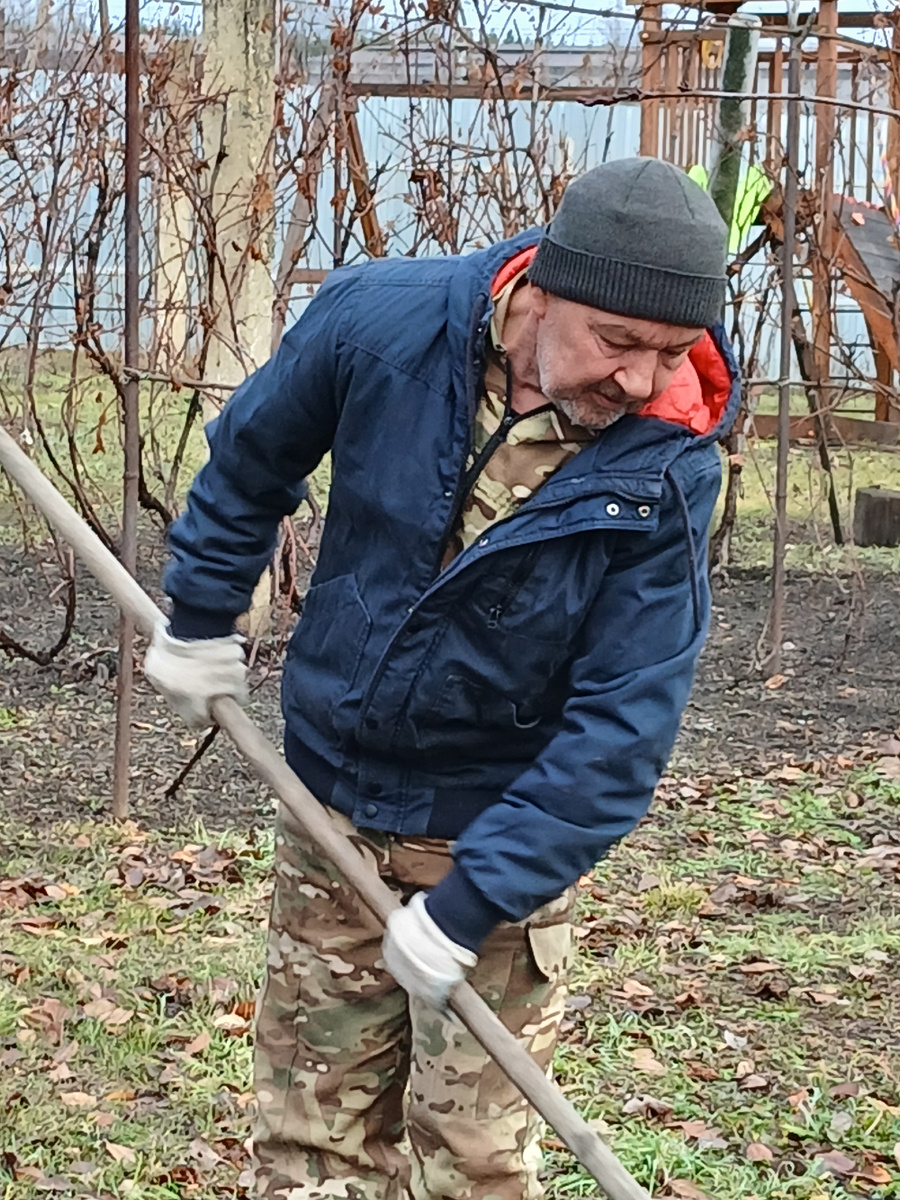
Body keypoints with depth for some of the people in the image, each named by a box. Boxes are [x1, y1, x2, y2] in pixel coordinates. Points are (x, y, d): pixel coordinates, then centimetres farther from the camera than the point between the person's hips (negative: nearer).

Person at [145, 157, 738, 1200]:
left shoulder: (669, 468, -22)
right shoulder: (378, 320, -18)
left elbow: (623, 722, -22)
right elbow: (249, 459, 4)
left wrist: (473, 903, -25)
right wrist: (198, 617, 13)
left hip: (495, 834, -2)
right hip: (330, 804, 3)